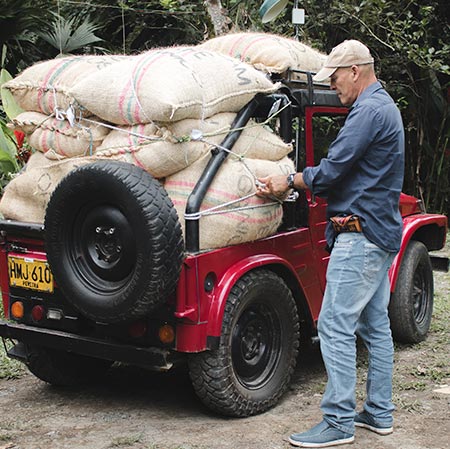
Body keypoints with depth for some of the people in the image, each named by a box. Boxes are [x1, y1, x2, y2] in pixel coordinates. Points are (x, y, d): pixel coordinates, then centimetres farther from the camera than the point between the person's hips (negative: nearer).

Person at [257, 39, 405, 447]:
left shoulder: (368, 110, -15)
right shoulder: (386, 107, 18)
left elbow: (331, 171, -18)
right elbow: (348, 174, 18)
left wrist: (290, 181, -1)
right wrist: (292, 185, 9)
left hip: (361, 235, -11)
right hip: (382, 233, 11)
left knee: (336, 326, -8)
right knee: (375, 324, 14)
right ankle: (379, 413, 22)